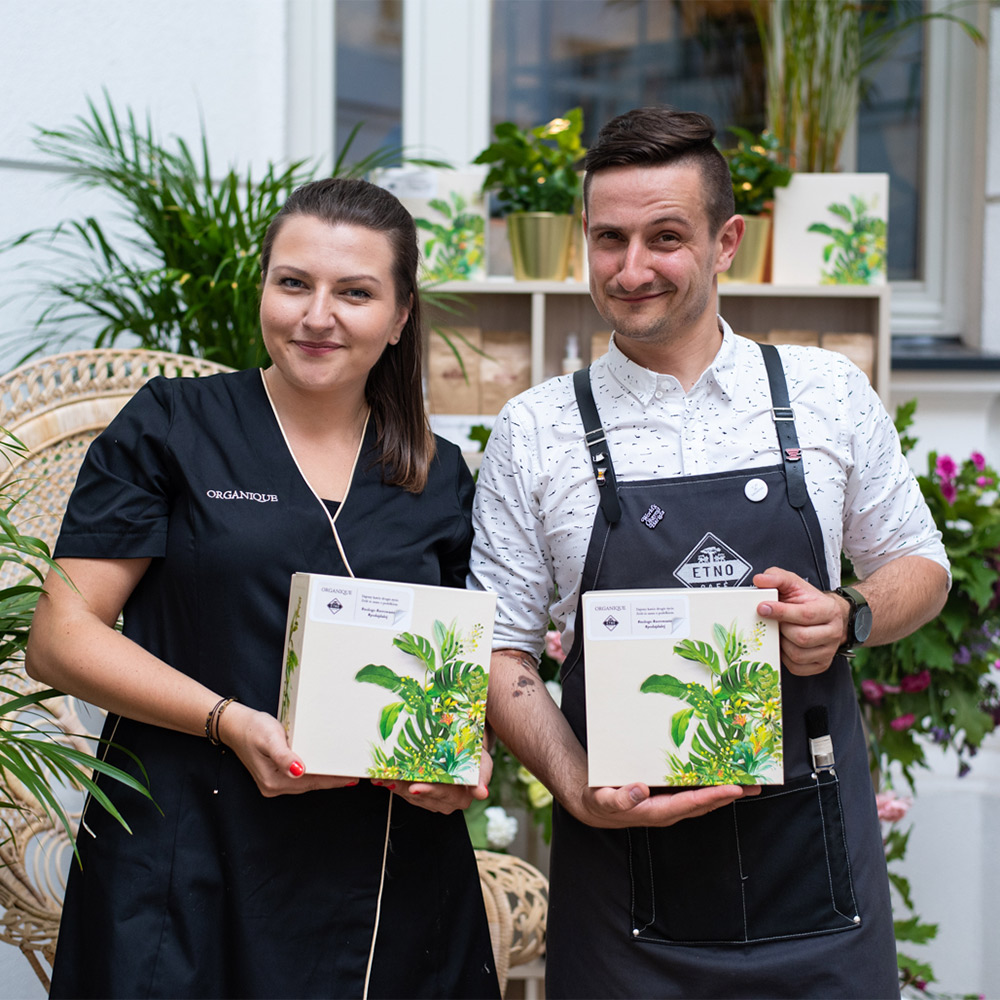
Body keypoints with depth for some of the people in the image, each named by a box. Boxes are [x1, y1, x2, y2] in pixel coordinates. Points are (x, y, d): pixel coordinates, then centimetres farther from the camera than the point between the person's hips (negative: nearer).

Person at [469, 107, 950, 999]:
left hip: (815, 859, 1)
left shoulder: (831, 395, 2)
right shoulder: (534, 432, 0)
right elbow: (503, 649, 1)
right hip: (625, 866, -1)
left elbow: (919, 566, 13)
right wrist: (579, 790, -15)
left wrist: (847, 620, -9)